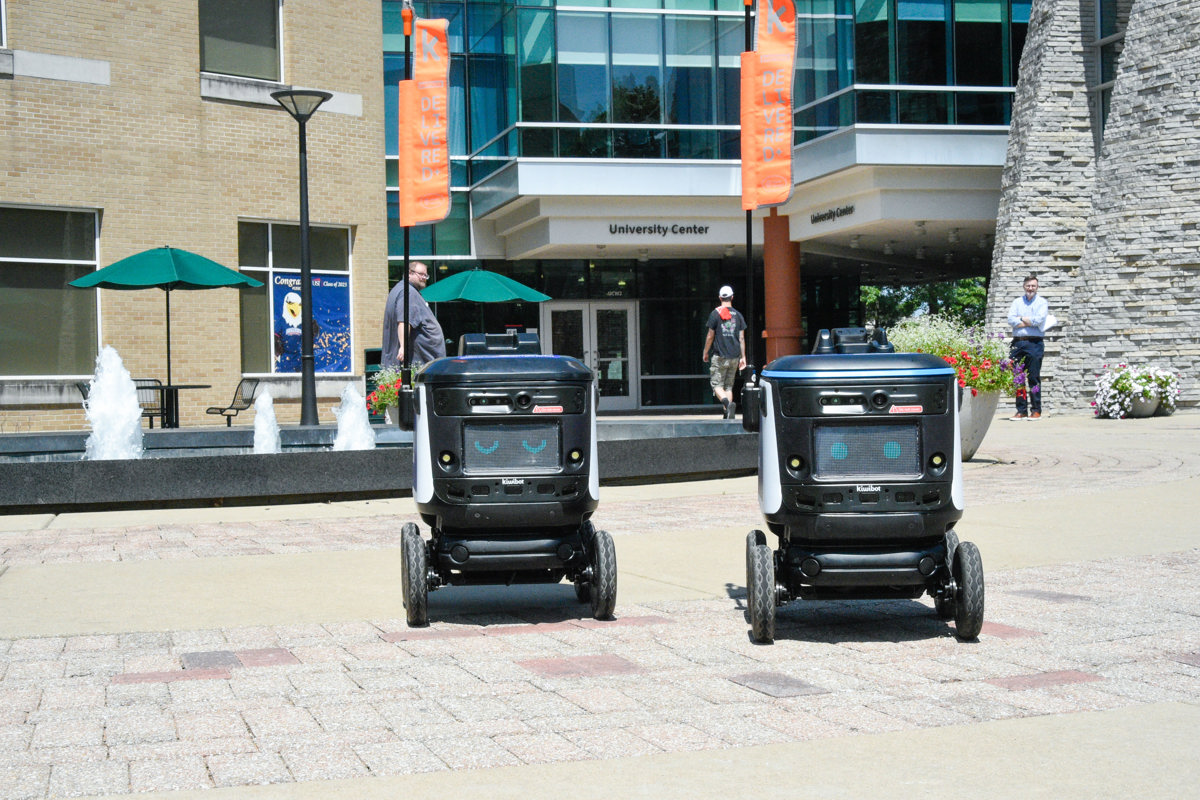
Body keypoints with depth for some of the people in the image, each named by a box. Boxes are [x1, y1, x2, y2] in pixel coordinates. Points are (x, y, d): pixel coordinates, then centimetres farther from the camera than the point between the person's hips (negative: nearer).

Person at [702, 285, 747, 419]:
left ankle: (727, 403, -27)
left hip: (720, 356, -4)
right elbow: (741, 338, 6)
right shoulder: (738, 315, 7)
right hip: (734, 356, 4)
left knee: (717, 384, -1)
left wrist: (705, 352, 10)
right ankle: (728, 415, 5)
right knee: (729, 385, 11)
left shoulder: (715, 314, -4)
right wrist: (743, 357, 10)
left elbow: (710, 336, -2)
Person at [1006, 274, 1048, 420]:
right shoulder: (1017, 302, 15)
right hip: (1017, 343, 3)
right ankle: (1021, 410, 8)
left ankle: (1036, 411, 2)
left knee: (1034, 378, -3)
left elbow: (1039, 319, -10)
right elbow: (1011, 320, 0)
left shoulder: (1041, 302, 7)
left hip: (1034, 343, -3)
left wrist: (1021, 319, -1)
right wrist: (1030, 322, -6)